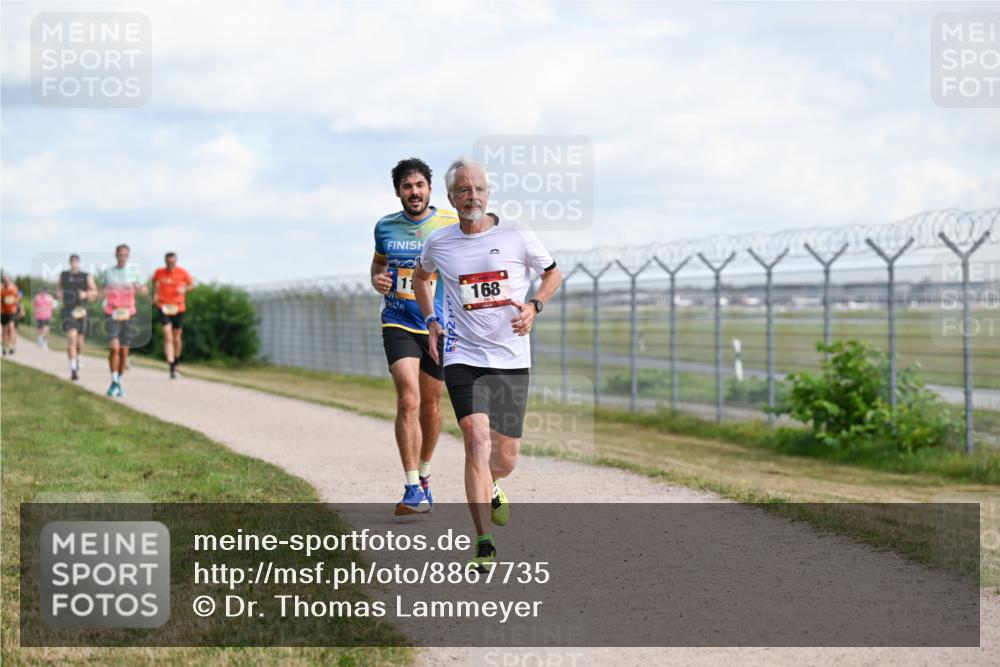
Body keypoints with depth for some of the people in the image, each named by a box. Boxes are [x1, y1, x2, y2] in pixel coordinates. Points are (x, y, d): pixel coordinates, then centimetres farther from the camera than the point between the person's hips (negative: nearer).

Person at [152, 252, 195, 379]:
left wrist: (184, 289, -12)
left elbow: (192, 284, 8)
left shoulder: (182, 273, -5)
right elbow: (155, 282, 17)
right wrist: (155, 295, 4)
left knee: (176, 337, 13)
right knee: (168, 337, -15)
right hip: (164, 307, -1)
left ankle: (176, 363, 37)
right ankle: (172, 368, -21)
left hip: (178, 308, 1)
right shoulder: (159, 272, -3)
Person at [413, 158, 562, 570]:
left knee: (506, 458, 6)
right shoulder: (439, 243, 1)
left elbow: (553, 274, 12)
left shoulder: (517, 237, -3)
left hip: (512, 359, 1)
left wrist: (534, 306, -7)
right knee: (477, 440, -19)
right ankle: (483, 545, -17)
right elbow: (420, 277, 23)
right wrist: (430, 321, 10)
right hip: (463, 357, -1)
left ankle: (490, 488, 44)